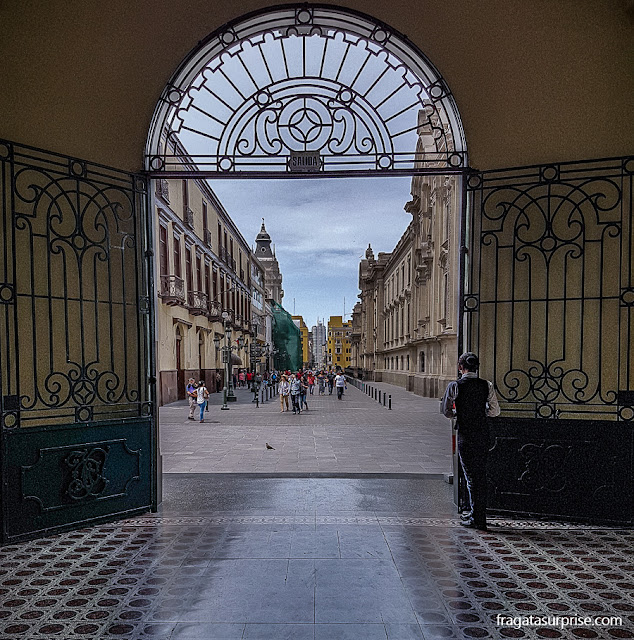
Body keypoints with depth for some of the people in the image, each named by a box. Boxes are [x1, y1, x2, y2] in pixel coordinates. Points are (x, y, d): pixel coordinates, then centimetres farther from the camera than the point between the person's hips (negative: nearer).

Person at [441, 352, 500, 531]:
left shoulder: (454, 386, -10)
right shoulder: (487, 385, -1)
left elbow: (446, 411, -4)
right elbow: (495, 411, 1)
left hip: (465, 435, -4)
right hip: (482, 434, 4)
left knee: (471, 476, 3)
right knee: (481, 474, 16)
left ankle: (478, 520, 9)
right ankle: (476, 513, 29)